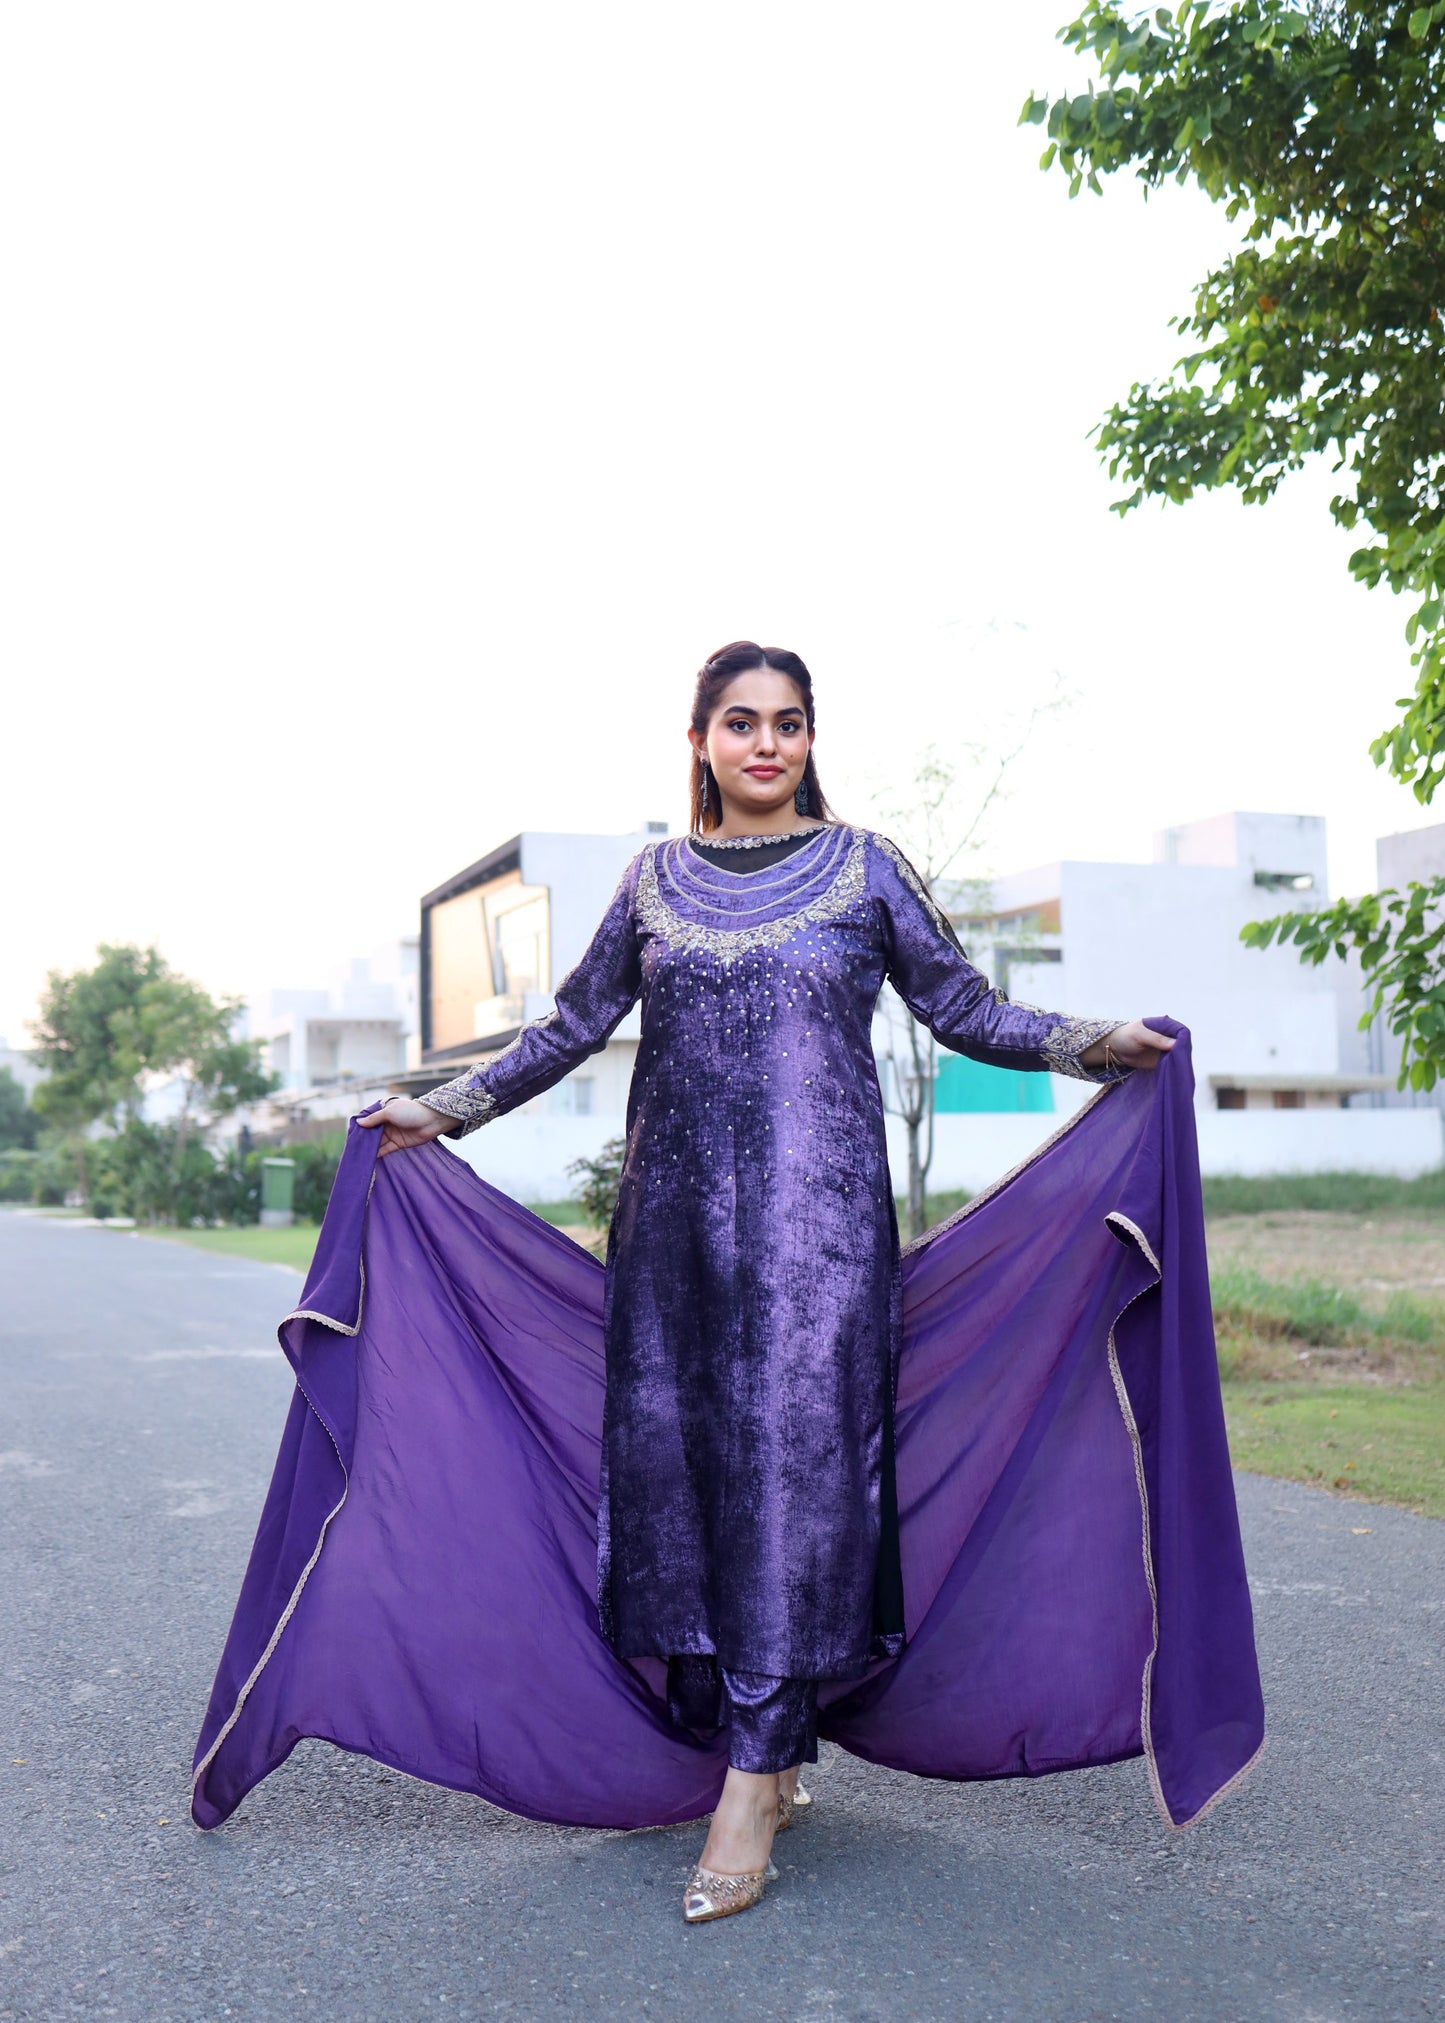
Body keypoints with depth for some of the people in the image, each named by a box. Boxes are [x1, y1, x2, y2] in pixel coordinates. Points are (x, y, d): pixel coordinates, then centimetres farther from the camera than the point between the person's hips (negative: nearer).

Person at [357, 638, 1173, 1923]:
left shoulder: (866, 866, 6)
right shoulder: (655, 881, 13)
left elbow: (963, 1010, 5)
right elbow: (575, 1026, 19)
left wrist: (1088, 1044, -9)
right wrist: (446, 1108, 16)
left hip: (817, 1213, -3)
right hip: (675, 1214, 3)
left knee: (793, 1462, -10)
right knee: (681, 1463, 2)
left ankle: (753, 1792, -6)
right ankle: (760, 1750, 16)